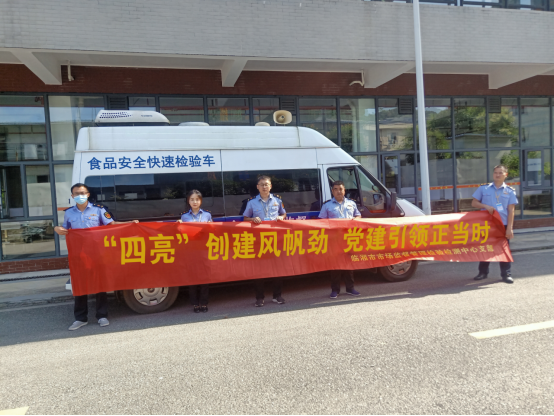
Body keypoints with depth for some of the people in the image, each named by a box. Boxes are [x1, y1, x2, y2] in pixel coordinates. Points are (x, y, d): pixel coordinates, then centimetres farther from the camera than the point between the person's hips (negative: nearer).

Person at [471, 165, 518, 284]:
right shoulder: (483, 188, 5)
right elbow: (474, 203, 7)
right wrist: (486, 206, -12)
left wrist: (509, 228, -7)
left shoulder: (510, 191, 3)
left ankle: (506, 274, 14)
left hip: (503, 225, -1)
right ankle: (483, 272, 20)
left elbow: (511, 210, 0)